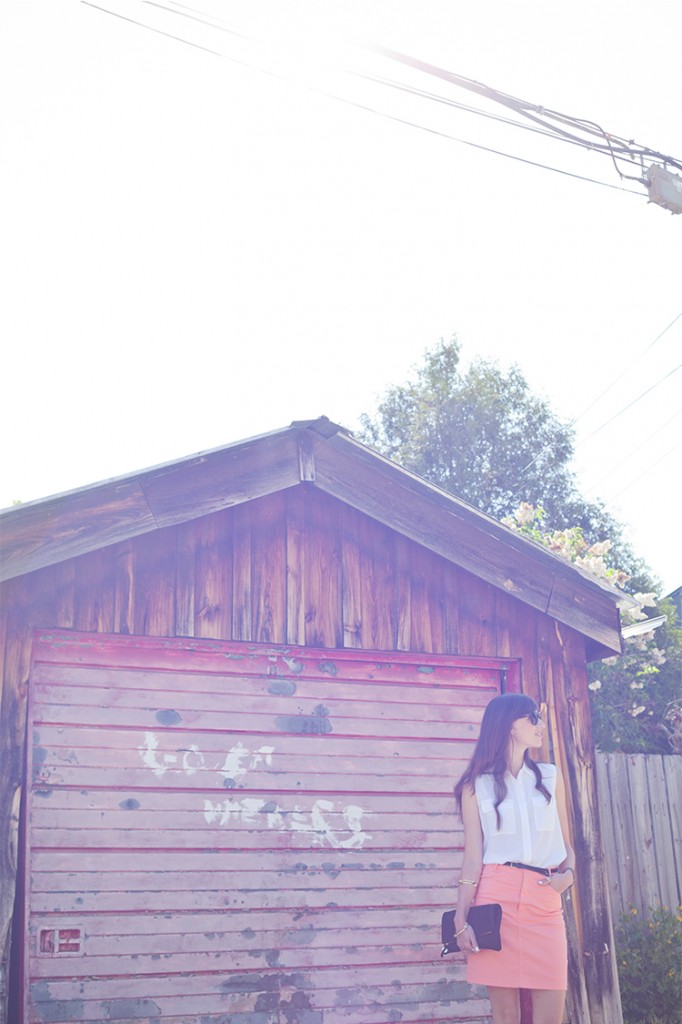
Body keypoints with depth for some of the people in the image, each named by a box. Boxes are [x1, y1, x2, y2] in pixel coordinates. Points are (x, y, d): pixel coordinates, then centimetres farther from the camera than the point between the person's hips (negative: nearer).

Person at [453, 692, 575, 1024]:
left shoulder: (551, 777, 15)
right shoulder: (476, 785, 5)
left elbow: (565, 843, 17)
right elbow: (473, 857, 1)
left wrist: (568, 873, -4)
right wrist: (461, 919, -6)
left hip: (545, 900, 3)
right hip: (496, 897, -2)